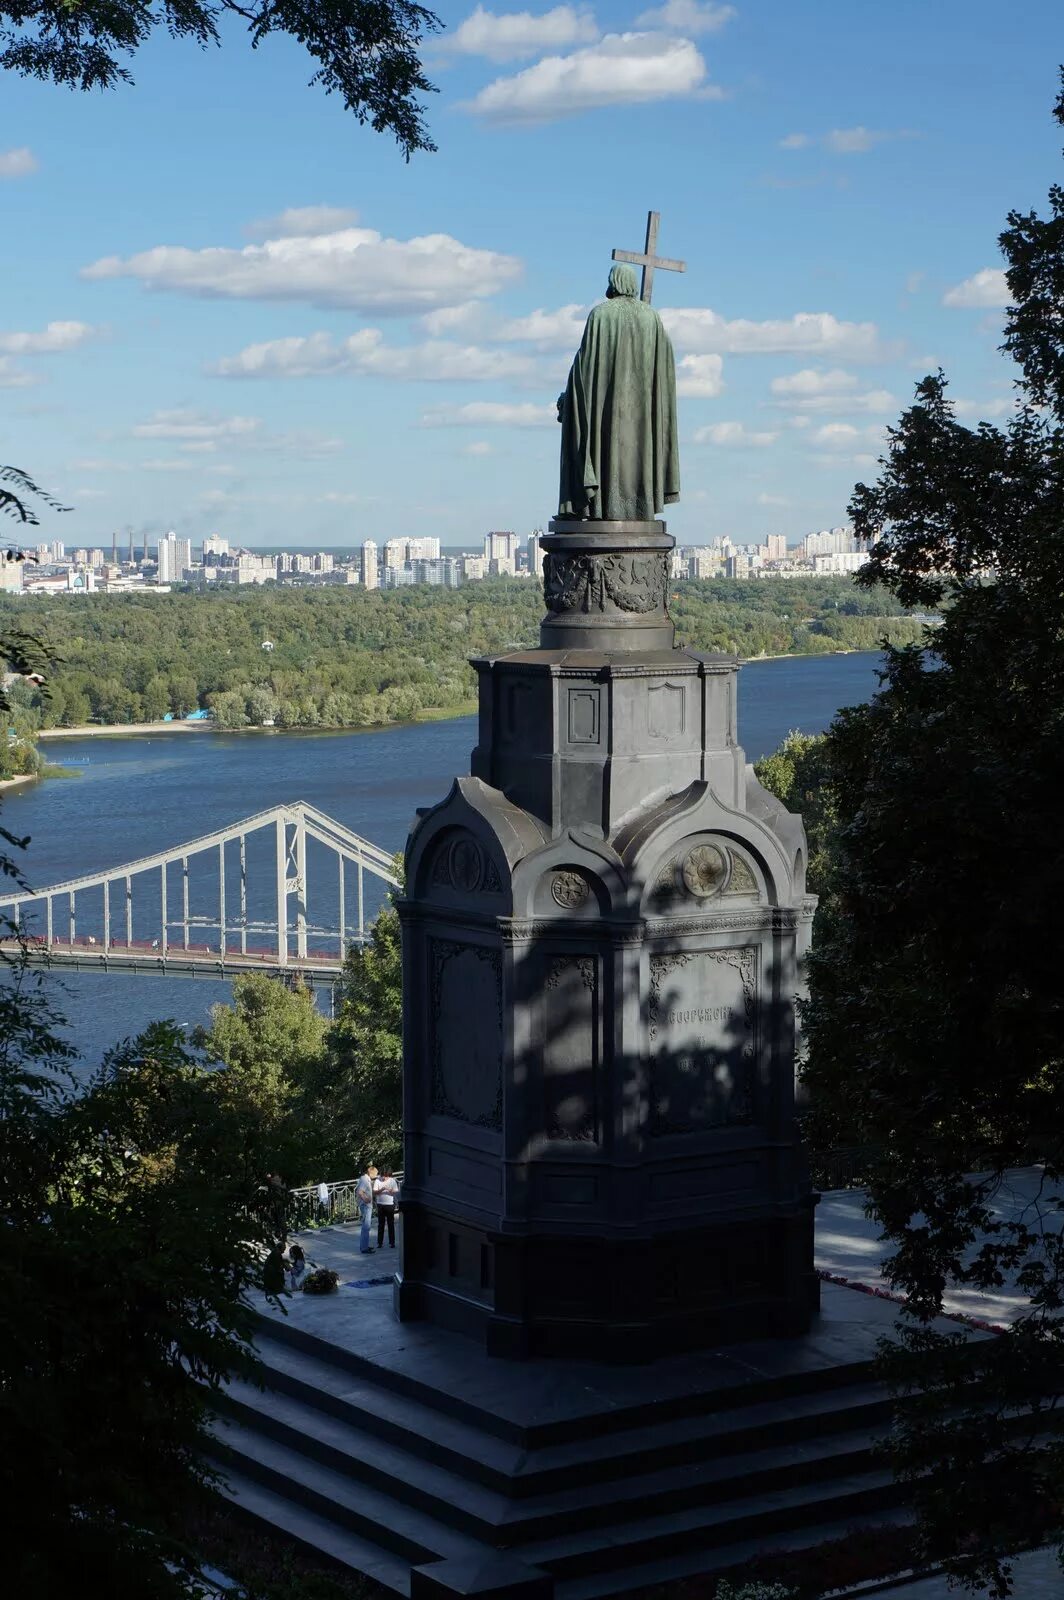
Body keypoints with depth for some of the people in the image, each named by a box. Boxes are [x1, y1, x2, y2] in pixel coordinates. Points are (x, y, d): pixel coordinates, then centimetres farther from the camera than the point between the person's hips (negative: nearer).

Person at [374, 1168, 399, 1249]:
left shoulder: (392, 1181, -1)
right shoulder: (377, 1181, -2)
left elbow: (396, 1192, -4)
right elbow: (374, 1192, -7)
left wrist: (389, 1190, -24)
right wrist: (382, 1189, -24)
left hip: (390, 1205, 0)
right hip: (380, 1205, 0)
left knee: (391, 1224, 3)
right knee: (380, 1224, 4)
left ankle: (392, 1242, 9)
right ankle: (380, 1243, 9)